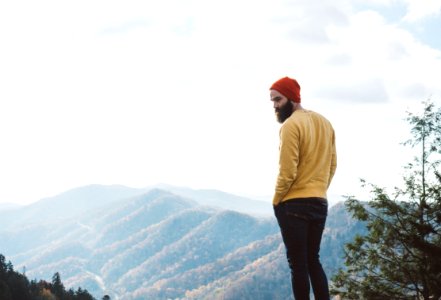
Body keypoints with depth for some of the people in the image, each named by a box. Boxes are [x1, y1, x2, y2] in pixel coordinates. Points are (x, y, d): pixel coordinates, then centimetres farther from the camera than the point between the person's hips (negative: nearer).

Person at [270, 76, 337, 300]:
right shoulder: (324, 122, 12)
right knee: (313, 260, 14)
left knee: (298, 263, -2)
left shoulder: (291, 125, -14)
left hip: (294, 204, -8)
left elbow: (287, 171, -18)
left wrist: (276, 200, -5)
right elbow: (332, 164, 15)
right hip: (320, 203, 8)